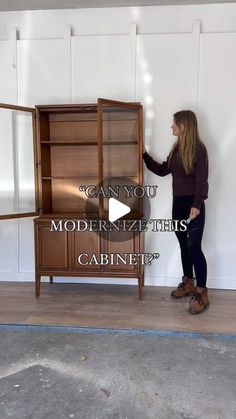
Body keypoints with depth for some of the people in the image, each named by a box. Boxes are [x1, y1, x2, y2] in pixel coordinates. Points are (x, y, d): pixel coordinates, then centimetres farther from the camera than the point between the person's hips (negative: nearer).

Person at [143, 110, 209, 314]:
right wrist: (145, 155, 15)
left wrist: (197, 205, -23)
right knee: (184, 246, 15)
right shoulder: (177, 148, 11)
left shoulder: (199, 149, -12)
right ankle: (188, 283, 29)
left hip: (193, 204, -8)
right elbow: (162, 170, 18)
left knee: (194, 247, -7)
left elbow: (202, 180, -16)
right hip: (178, 203, 8)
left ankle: (202, 293, 1)